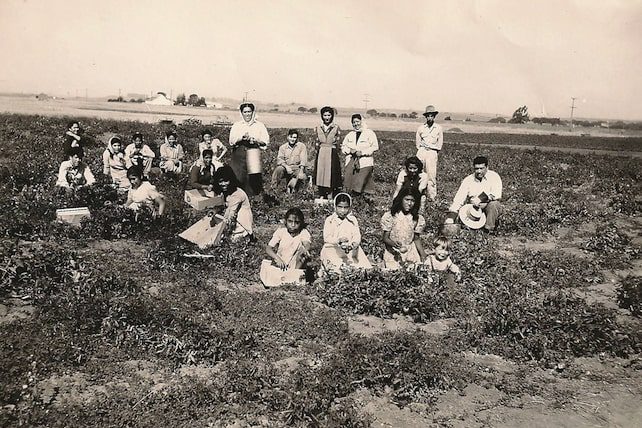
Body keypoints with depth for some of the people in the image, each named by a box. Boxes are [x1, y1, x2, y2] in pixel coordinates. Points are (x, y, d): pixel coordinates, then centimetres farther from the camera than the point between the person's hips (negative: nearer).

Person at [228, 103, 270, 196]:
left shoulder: (259, 125, 10)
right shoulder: (236, 126, 11)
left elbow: (265, 141, 5)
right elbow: (231, 141, 2)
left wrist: (255, 141, -12)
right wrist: (241, 138, -15)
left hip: (253, 155, -1)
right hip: (239, 155, 1)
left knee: (254, 179, -10)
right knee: (238, 177, -5)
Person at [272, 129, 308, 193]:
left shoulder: (302, 146, 5)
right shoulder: (283, 147, 9)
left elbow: (303, 161, -5)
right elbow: (279, 159, -3)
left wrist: (301, 172, -20)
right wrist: (286, 166, -23)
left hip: (297, 169, 0)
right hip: (286, 168, 1)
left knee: (302, 177, -31)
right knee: (279, 168, -32)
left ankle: (290, 186, -4)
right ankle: (274, 187, -18)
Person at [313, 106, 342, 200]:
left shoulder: (336, 128, 0)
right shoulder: (318, 128, 8)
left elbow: (338, 144, 2)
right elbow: (317, 143, 11)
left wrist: (335, 152, -3)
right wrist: (318, 152, 4)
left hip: (332, 155, -3)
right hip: (320, 155, 3)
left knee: (331, 175, -2)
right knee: (320, 174, 3)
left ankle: (330, 197, 4)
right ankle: (321, 196, 11)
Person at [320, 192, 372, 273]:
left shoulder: (353, 220, 11)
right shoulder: (330, 220, 3)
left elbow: (357, 235, 1)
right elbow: (326, 238, -7)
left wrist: (355, 244, -22)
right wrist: (339, 240, -27)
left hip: (351, 249, 3)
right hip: (332, 250, -2)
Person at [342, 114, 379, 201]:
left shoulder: (369, 133, 1)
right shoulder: (350, 134, 17)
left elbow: (375, 147, -6)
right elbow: (343, 147, 18)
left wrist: (362, 152, -14)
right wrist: (350, 150, -4)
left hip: (365, 163, -5)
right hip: (351, 162, 5)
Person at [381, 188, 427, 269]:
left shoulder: (418, 218, 0)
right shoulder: (390, 216, -9)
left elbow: (416, 238, 9)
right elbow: (385, 238, -6)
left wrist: (422, 253, -6)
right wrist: (393, 243, -27)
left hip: (410, 250, 3)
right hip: (393, 252, -3)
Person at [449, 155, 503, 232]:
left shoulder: (494, 176, -3)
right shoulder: (468, 180, 1)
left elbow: (497, 195, -15)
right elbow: (458, 199, -7)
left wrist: (480, 199, -26)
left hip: (489, 206, -1)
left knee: (494, 204, -34)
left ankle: (488, 229, -22)